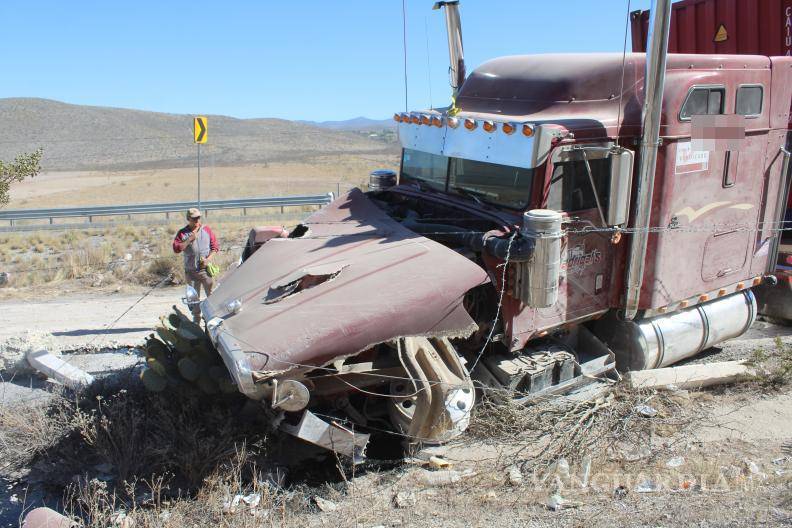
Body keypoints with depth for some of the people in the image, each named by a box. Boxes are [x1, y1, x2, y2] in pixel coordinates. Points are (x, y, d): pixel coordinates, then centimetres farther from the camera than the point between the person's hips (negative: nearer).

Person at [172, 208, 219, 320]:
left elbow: (215, 247, 7)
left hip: (206, 269, 0)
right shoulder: (182, 233, 3)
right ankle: (196, 318, 19)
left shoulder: (206, 230, 7)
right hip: (191, 271, 0)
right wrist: (189, 239, -14)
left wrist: (209, 258, -8)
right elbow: (176, 248, -8)